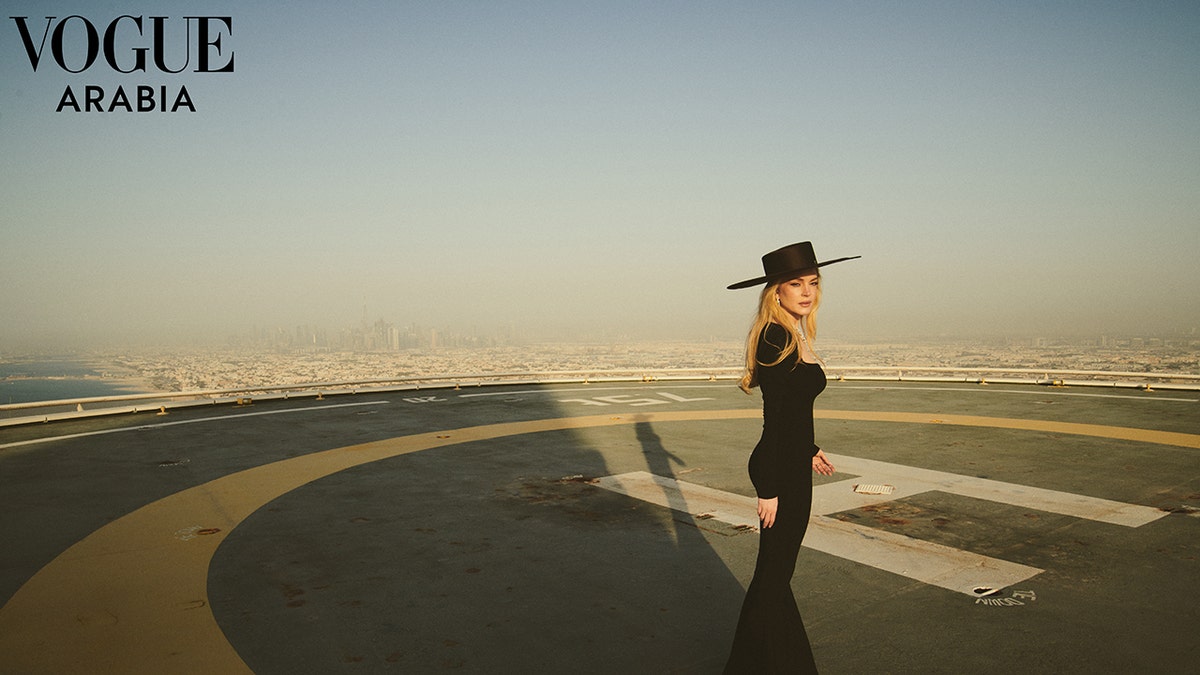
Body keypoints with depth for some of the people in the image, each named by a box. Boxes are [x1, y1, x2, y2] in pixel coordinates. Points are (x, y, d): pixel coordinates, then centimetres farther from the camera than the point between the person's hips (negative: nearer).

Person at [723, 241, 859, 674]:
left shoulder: (795, 338, 10)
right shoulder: (776, 339, -19)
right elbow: (774, 418, -22)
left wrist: (809, 451, 30)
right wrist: (769, 488, -21)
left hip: (792, 465, 10)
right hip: (779, 471, -10)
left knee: (777, 572, 21)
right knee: (773, 575, 3)